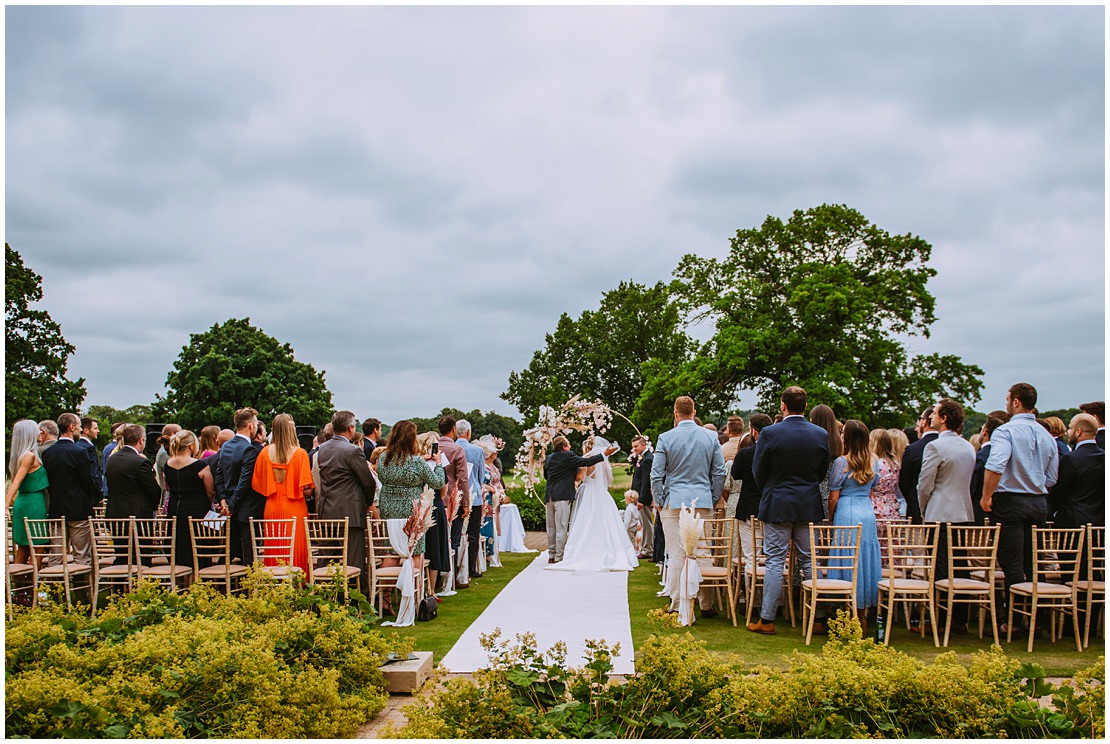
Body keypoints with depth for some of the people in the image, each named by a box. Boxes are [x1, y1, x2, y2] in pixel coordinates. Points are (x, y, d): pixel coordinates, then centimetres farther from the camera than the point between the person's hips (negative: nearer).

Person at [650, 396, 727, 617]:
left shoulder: (666, 438, -3)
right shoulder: (711, 437, 4)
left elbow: (656, 475, -3)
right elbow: (720, 472, 5)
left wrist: (659, 502, 7)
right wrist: (713, 499, 14)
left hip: (674, 502, -2)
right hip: (703, 502, 2)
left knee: (677, 555, 2)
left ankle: (677, 605, 4)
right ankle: (706, 605, 9)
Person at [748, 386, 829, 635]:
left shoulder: (769, 433, -12)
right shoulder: (821, 434, -2)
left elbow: (758, 471, -4)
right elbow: (823, 471, 6)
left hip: (776, 505, -3)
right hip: (809, 506, 3)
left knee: (775, 562, 1)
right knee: (809, 561, 10)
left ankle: (767, 620, 5)